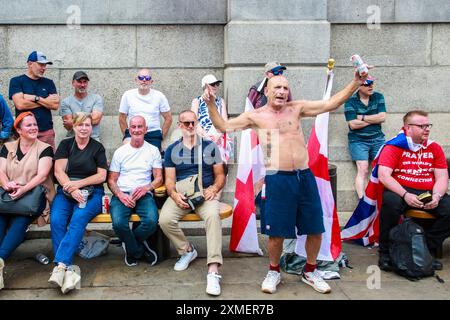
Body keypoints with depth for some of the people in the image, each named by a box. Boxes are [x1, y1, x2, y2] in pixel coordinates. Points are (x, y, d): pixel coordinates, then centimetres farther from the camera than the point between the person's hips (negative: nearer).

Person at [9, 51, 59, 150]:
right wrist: (46, 101, -3)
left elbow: (55, 105, 1)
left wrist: (35, 98, -9)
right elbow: (20, 104, -10)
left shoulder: (48, 82, 13)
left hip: (47, 131, 2)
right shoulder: (16, 81, 4)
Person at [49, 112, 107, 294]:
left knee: (78, 219, -32)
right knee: (56, 220, -28)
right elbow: (58, 171, 3)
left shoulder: (97, 147, 11)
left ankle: (60, 265, -38)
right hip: (65, 192, 1)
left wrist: (78, 183, -11)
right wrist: (72, 190, -14)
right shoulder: (65, 144, 14)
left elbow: (102, 176, 3)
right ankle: (68, 270, -33)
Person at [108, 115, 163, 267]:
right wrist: (120, 195, -11)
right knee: (118, 223, -30)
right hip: (122, 194, 1)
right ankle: (139, 250, 1)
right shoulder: (120, 152, 13)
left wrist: (146, 188, -13)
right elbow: (111, 180, 10)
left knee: (152, 221, -30)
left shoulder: (153, 150, 12)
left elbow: (159, 178, 8)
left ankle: (129, 245, 4)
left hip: (144, 195, 0)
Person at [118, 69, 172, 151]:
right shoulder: (128, 95, 6)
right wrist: (126, 137, 3)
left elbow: (168, 118, 7)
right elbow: (122, 118, 11)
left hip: (153, 135, 0)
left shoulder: (159, 96, 5)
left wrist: (161, 137, 0)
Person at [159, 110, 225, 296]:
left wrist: (214, 189, -12)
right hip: (180, 195, 2)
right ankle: (186, 250, 3)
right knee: (165, 219, -27)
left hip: (205, 194, -1)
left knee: (213, 216, -34)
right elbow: (169, 180, 6)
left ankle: (213, 271, -35)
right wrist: (174, 194, -15)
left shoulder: (210, 147, 10)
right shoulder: (171, 150, 12)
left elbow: (220, 175, 9)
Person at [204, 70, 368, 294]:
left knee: (315, 230, 9)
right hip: (277, 180, -3)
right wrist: (211, 105, -6)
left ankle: (310, 272, 33)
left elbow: (331, 104, 9)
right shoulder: (256, 116, 5)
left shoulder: (296, 109, 10)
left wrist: (356, 82, 3)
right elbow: (223, 126, 5)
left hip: (305, 177, 3)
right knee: (276, 233, 3)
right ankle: (274, 272, 30)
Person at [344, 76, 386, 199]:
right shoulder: (351, 101, -5)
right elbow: (353, 124, -14)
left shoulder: (378, 97, 7)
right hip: (358, 141, -3)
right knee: (363, 170, -13)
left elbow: (382, 117, -4)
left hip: (377, 139, 4)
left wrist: (362, 117, -8)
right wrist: (373, 120, -6)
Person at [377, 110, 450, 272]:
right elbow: (383, 175, -13)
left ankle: (428, 248, -1)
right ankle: (385, 252, -16)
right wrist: (405, 195, -24)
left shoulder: (435, 148, 12)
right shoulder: (394, 147, -2)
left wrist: (436, 196, -12)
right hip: (401, 191, -4)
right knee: (390, 202, -36)